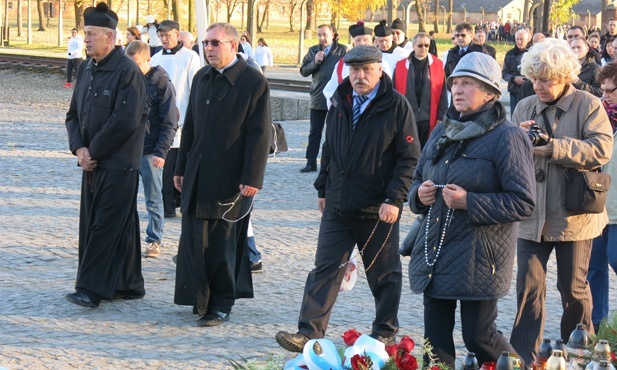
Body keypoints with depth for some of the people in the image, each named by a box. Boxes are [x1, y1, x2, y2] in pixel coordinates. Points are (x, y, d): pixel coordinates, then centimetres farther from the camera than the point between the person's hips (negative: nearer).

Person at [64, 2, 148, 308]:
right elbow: (74, 114, 13)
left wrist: (93, 152, -14)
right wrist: (79, 148, -4)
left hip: (119, 164, -8)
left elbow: (125, 121, -20)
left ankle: (91, 289, -6)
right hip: (92, 162, 8)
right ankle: (128, 286, 20)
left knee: (106, 226, -6)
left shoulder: (127, 71, -14)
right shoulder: (86, 69, 10)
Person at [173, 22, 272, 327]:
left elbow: (260, 134, -12)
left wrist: (252, 178, -17)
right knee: (194, 239, 7)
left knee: (223, 243, 0)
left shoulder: (253, 82, -9)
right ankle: (200, 298, 19)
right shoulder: (202, 78, 12)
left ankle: (221, 305, 10)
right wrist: (181, 168, 15)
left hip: (230, 178, -6)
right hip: (198, 176, 6)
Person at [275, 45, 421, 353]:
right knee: (325, 268, 1)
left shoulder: (396, 106, -8)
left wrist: (394, 199, -16)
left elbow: (409, 158, -10)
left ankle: (385, 333, 23)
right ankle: (309, 332, 1)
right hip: (338, 206, 5)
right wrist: (323, 189, 17)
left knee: (383, 273, 10)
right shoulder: (340, 103, 10)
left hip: (378, 210, -4)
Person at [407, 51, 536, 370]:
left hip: (478, 260, -7)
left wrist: (469, 202, -21)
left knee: (479, 338, 0)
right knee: (435, 341, 10)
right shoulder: (442, 132, 14)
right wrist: (420, 194, 0)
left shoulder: (506, 137, -9)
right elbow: (418, 179, 25)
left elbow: (523, 203, -15)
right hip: (433, 256, 7)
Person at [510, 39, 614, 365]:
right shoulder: (524, 108, 7)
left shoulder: (588, 106, -6)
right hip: (531, 216, 3)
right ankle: (523, 357, 11)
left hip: (573, 216, -3)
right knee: (528, 288, 4)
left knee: (574, 289, 10)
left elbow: (601, 150, -20)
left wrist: (552, 146, -25)